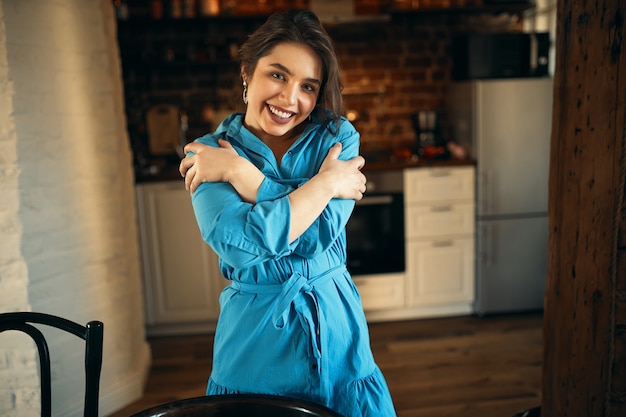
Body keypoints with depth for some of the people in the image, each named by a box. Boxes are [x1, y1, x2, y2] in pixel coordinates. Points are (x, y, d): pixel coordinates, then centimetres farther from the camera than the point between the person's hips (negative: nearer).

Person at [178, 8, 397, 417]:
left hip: (336, 334, 2)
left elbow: (322, 230, -17)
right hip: (257, 342, -1)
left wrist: (240, 171, -18)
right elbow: (240, 241, -24)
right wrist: (327, 181, -17)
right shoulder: (208, 154, -7)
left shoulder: (338, 136, -3)